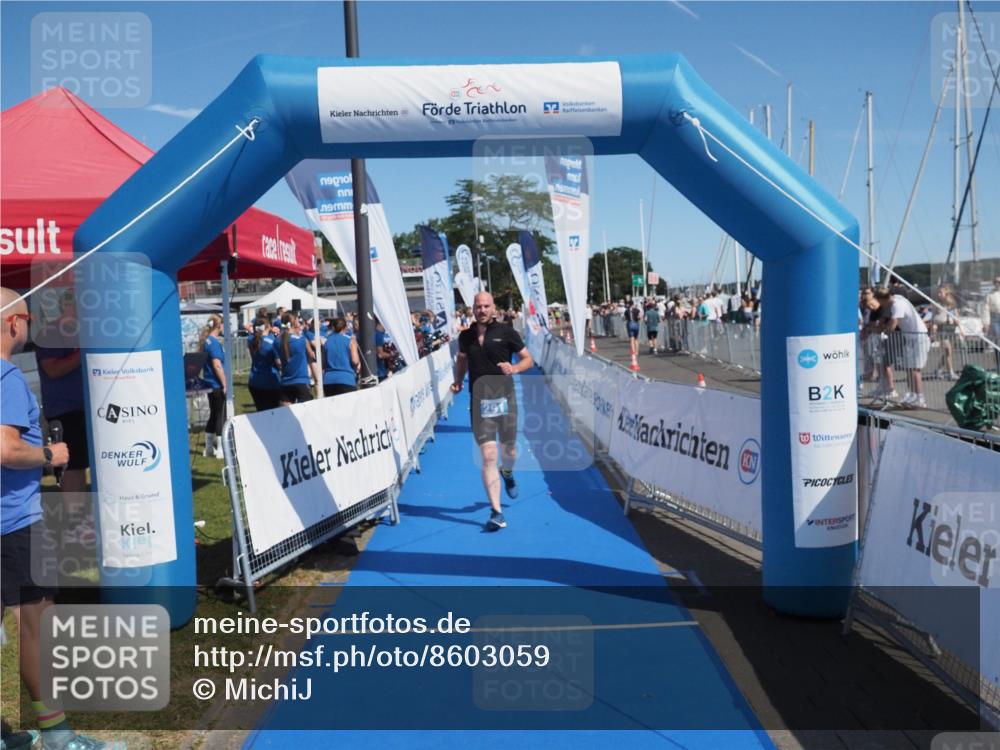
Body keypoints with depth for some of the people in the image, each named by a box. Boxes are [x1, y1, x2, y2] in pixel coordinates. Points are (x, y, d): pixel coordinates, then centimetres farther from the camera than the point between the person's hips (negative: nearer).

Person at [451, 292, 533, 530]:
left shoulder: (506, 332, -3)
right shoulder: (466, 336, 6)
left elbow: (528, 359, 2)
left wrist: (514, 368, -18)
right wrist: (458, 381, 7)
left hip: (505, 398, 0)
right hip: (479, 402, 1)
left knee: (509, 450, 13)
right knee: (488, 456, -8)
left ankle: (508, 474, 52)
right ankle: (496, 513, -7)